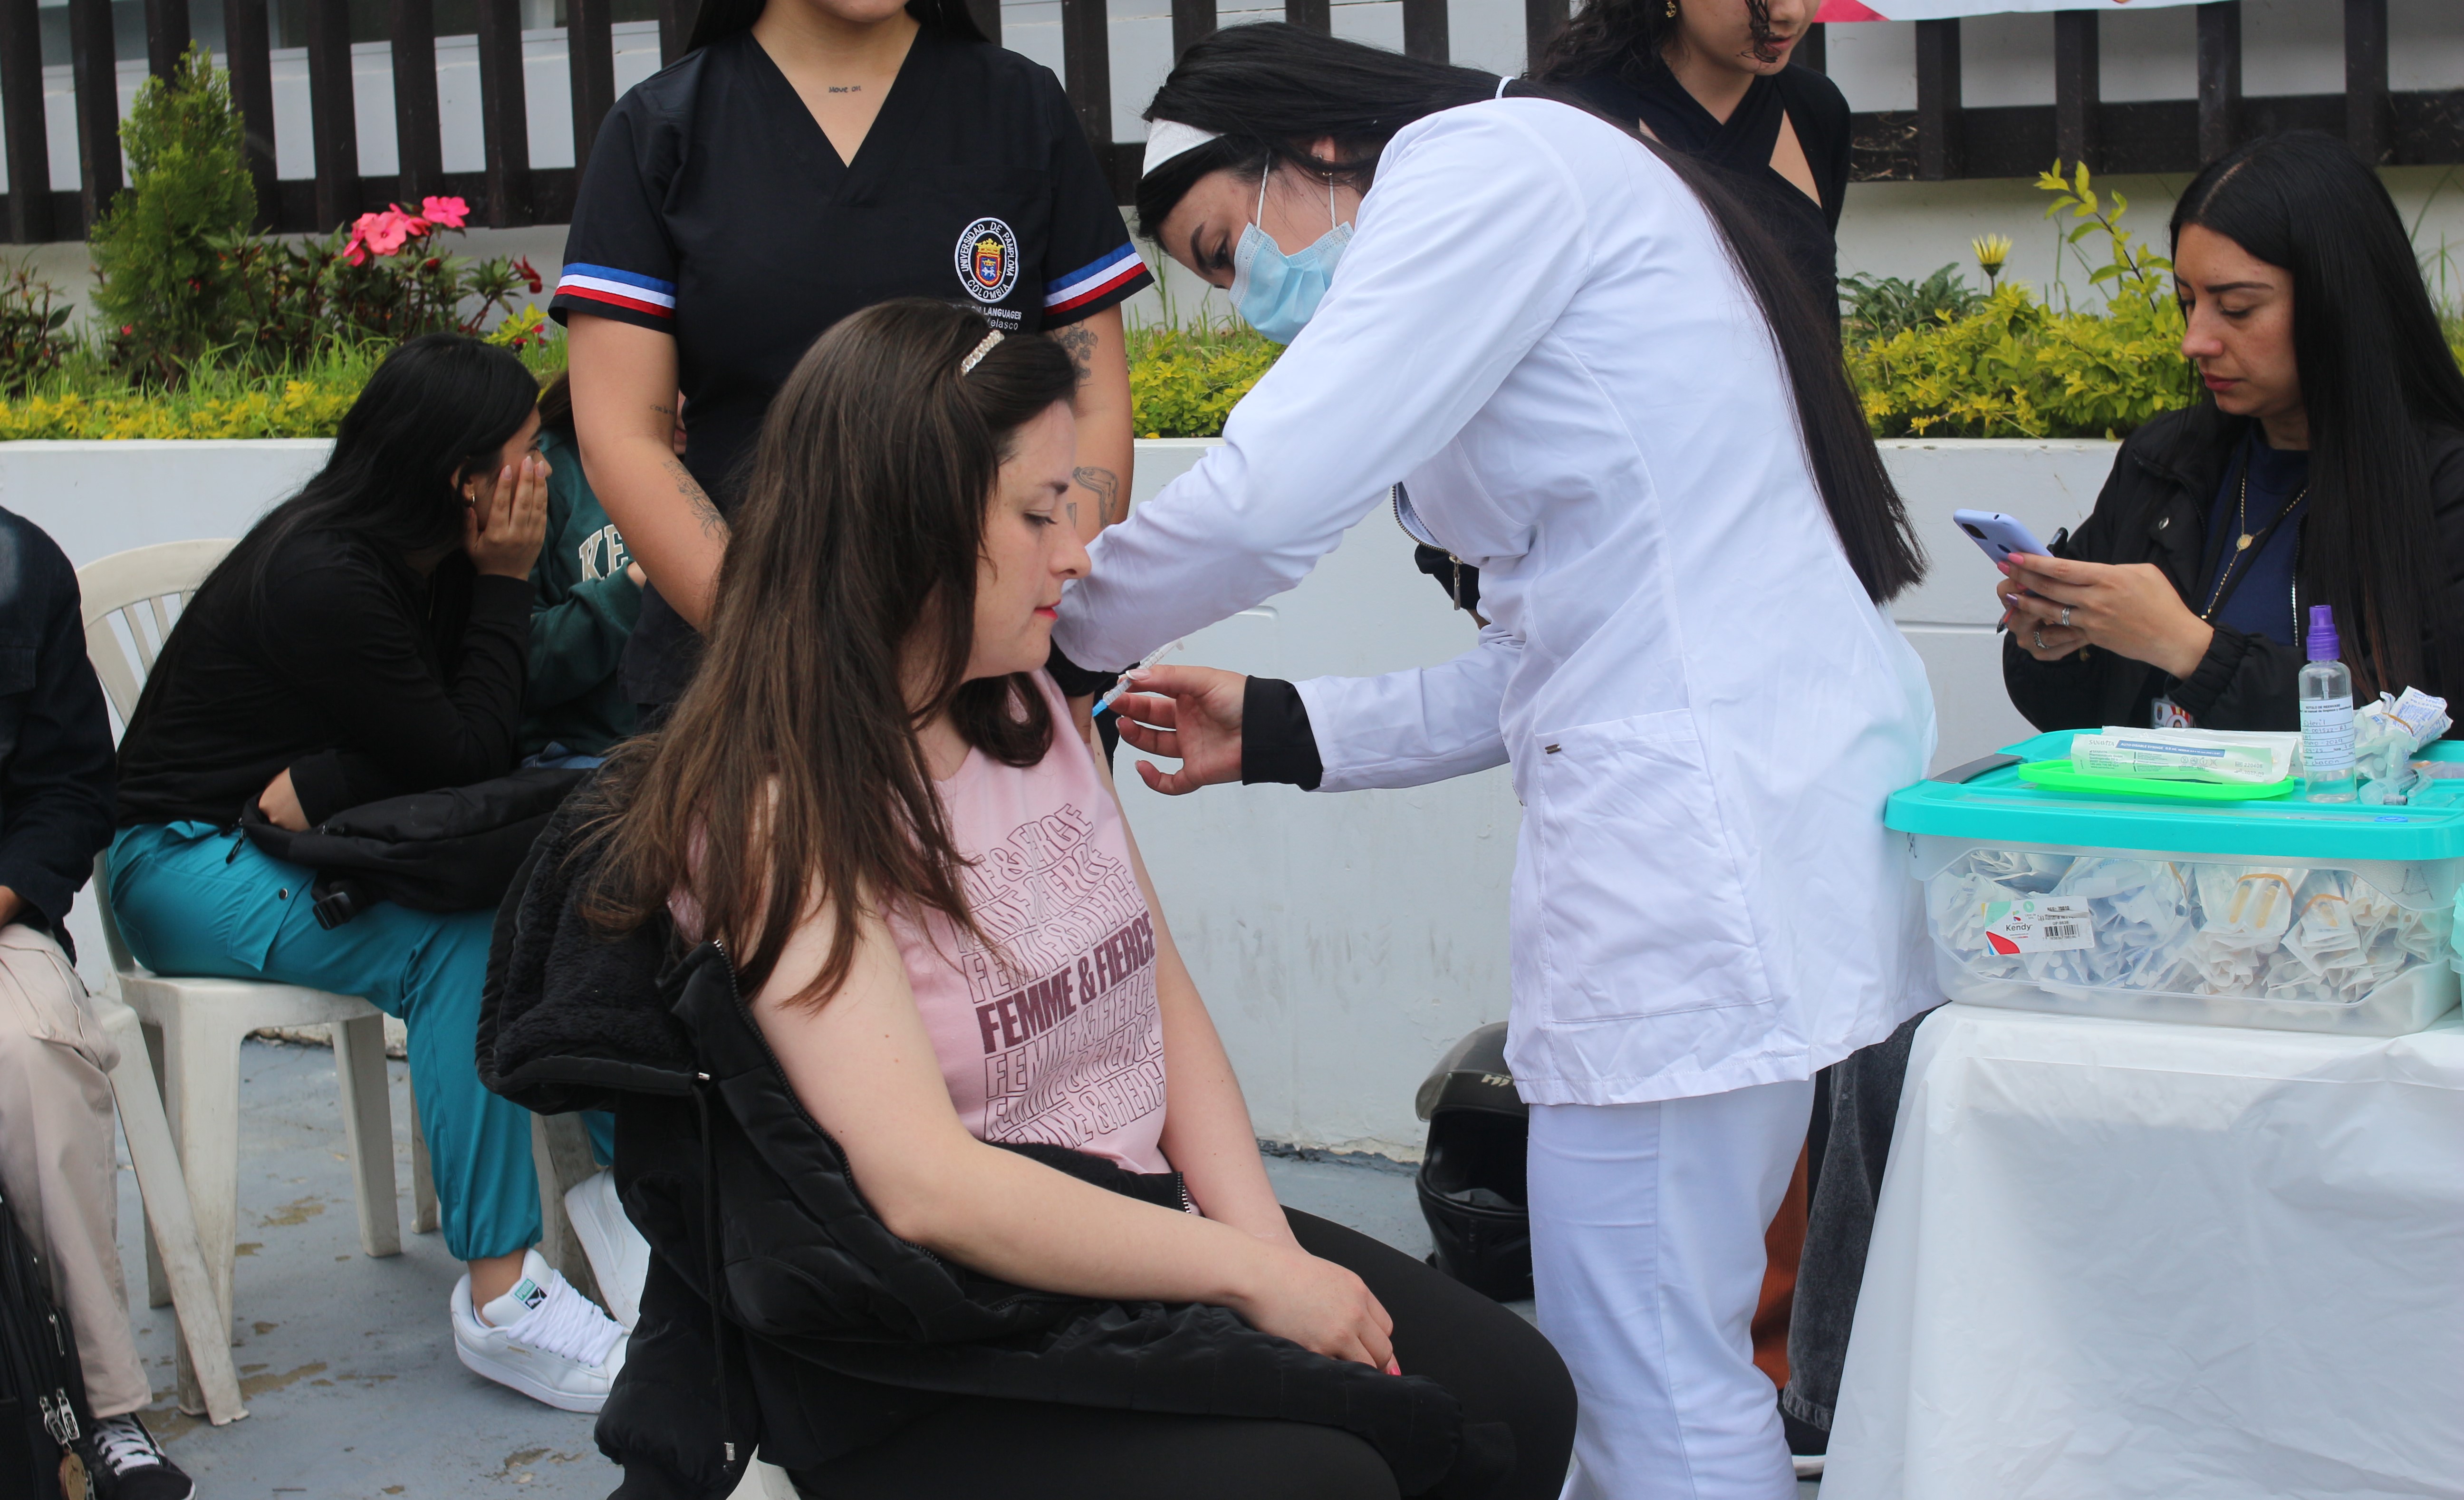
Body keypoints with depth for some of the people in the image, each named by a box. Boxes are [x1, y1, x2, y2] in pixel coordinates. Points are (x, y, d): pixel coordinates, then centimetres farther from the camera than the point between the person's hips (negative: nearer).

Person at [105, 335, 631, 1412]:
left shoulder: (434, 559, 1)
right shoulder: (320, 577, -24)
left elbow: (485, 745, -4)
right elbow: (462, 757, -20)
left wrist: (320, 788, -20)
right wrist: (505, 586, -15)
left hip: (311, 848, 8)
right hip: (191, 865, -7)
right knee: (453, 944, -33)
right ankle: (498, 1295, -30)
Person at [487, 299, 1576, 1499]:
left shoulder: (1034, 718, 9)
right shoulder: (778, 818, -16)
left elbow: (1165, 1000, 9)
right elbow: (929, 1187, -22)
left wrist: (1271, 1250, -6)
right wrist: (1250, 1274, -19)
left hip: (1141, 1230, 7)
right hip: (925, 1372, -7)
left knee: (1514, 1394, -8)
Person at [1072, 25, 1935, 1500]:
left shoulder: (1486, 155, -6)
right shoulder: (1539, 206, 24)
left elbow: (1270, 499, -17)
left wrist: (1053, 621, 1)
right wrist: (1284, 729, 17)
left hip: (1706, 812, -10)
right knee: (1672, 1366, 13)